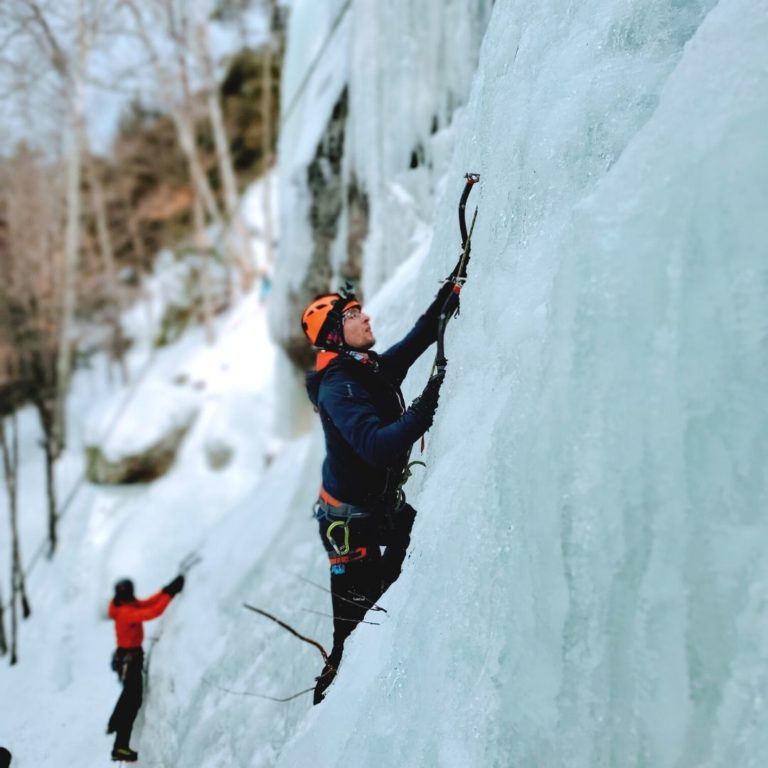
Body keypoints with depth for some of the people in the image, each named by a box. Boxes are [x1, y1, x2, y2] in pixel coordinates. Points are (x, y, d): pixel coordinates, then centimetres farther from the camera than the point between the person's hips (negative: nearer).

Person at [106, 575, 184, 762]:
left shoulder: (126, 605, -2)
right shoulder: (126, 613, -30)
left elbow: (147, 603, -4)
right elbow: (153, 612, -39)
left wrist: (167, 590, -17)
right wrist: (171, 593, -37)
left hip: (125, 656, 10)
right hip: (129, 659, -10)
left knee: (129, 694, 32)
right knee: (133, 701, -6)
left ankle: (114, 725, 52)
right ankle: (120, 748, -4)